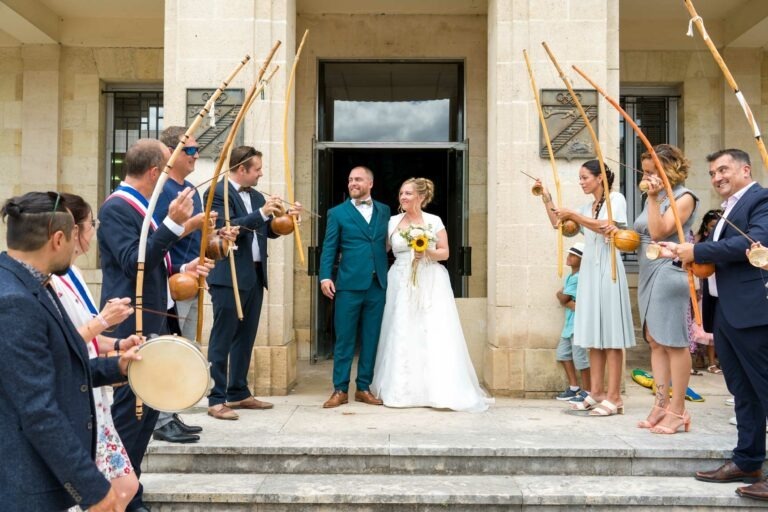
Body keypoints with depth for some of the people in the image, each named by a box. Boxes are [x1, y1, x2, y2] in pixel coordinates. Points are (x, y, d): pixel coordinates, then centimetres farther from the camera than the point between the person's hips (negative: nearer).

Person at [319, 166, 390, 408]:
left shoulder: (384, 211, 13)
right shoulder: (337, 212, 5)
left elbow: (387, 244, 9)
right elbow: (329, 248, 1)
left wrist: (389, 277, 0)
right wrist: (325, 276, -10)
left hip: (377, 285, 3)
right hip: (349, 284, -2)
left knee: (370, 339, 8)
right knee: (344, 340, 2)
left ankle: (364, 388, 19)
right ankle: (340, 390, 12)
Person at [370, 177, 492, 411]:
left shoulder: (434, 221, 3)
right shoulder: (392, 222, 8)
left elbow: (445, 253, 1)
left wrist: (428, 252, -16)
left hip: (431, 284, -2)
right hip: (402, 284, 2)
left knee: (434, 335, -6)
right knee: (402, 336, -1)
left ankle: (439, 390, 2)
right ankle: (403, 390, 8)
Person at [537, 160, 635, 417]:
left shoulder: (616, 199, -1)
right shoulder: (587, 207, 19)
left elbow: (607, 227, -17)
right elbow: (560, 225, 18)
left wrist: (573, 215, -18)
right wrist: (548, 201, 9)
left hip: (607, 269, -7)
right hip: (589, 270, 7)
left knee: (610, 333, -8)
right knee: (594, 333, 6)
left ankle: (614, 397, -7)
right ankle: (596, 393, 9)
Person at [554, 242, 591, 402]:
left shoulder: (579, 277, -15)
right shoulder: (569, 277, 14)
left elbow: (563, 298, -15)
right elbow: (563, 299, 5)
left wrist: (560, 294, 5)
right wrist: (572, 304, -13)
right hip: (569, 321, 10)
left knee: (579, 357, -4)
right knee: (563, 354, 13)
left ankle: (586, 391, 8)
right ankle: (574, 387, 23)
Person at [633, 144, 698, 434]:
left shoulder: (683, 198, -6)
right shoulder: (655, 197, 17)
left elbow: (659, 231, -17)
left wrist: (653, 198, -17)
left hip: (669, 272, -9)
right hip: (648, 274, 9)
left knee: (673, 342, -5)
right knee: (655, 341, 8)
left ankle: (678, 410, 2)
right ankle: (661, 404, 14)